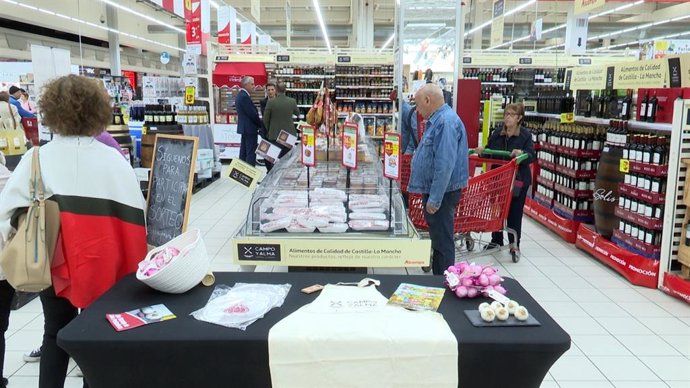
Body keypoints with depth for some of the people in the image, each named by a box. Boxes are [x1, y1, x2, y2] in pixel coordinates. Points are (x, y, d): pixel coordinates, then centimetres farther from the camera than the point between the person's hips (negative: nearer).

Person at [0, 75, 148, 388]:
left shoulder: (35, 159, -10)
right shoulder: (113, 159, -9)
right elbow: (134, 214, -7)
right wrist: (130, 263, 4)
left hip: (53, 262, 1)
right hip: (104, 263, 0)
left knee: (56, 334, 20)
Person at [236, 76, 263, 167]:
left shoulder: (240, 95, 14)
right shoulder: (245, 97, -18)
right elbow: (253, 114, -19)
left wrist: (258, 124, 9)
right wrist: (261, 125, -4)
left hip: (244, 128, 11)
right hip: (249, 128, -11)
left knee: (243, 152, 13)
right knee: (251, 153, -8)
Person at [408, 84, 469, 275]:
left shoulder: (446, 122, -20)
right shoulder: (437, 120, 13)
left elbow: (445, 165, -27)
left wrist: (434, 199, -25)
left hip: (442, 193, -11)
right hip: (434, 191, 11)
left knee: (442, 242, -2)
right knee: (437, 238, 19)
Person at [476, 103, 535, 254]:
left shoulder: (525, 134, -6)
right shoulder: (497, 133, 5)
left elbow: (532, 156, -13)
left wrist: (521, 153, -33)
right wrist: (482, 150, -9)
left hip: (518, 179, -4)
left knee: (514, 212, 5)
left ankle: (514, 243, 18)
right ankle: (496, 240, 25)